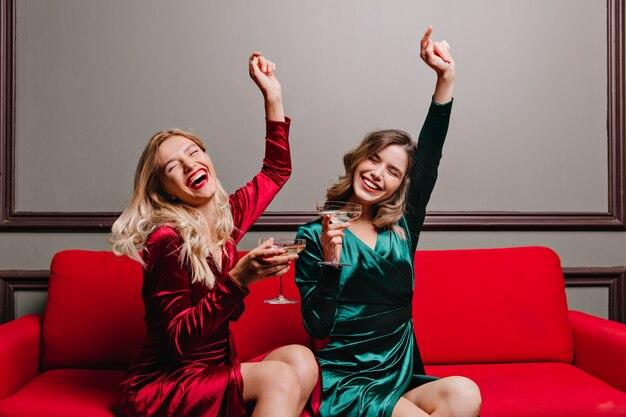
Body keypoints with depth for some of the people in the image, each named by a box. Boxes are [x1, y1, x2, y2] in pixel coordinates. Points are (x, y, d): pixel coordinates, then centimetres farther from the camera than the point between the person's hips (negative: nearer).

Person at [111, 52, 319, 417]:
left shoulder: (225, 219, 2)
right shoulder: (168, 242, -18)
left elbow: (276, 171, 18)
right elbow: (179, 340, -20)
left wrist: (272, 95, 12)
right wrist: (240, 277, -31)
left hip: (215, 371, 7)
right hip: (159, 387, -7)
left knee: (301, 359, -19)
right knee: (279, 377, -27)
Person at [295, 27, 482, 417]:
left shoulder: (401, 230, 8)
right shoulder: (315, 235, -2)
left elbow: (430, 158, -4)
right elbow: (318, 327, -6)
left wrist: (446, 77, -12)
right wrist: (331, 261, -21)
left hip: (404, 380, 4)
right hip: (346, 385, -4)